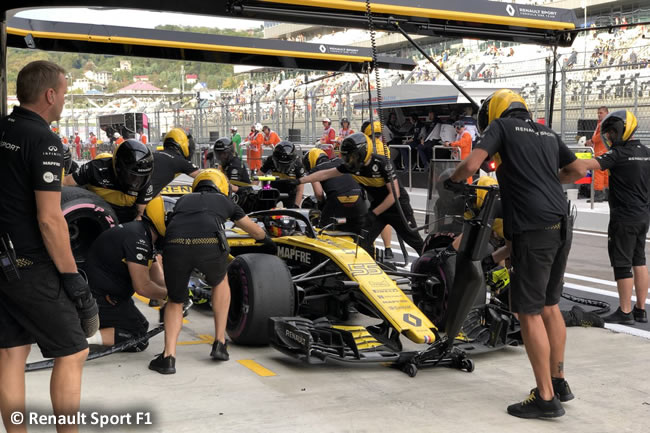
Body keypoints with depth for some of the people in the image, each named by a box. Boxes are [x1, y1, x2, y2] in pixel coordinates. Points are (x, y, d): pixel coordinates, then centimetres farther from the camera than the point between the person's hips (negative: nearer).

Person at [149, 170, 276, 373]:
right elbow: (253, 229, 51)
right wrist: (267, 241, 72)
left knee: (175, 301, 24)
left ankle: (168, 356, 7)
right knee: (220, 282, 33)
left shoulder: (183, 200, 37)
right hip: (210, 244, -1)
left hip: (175, 245, 1)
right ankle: (220, 343, 30)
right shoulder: (224, 200, 35)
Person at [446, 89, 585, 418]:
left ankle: (546, 398, 2)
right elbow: (578, 171, 27)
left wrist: (452, 180, 9)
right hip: (562, 227, 7)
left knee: (529, 313, -1)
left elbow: (471, 165, -11)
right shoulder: (547, 133, 20)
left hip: (532, 230, -7)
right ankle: (559, 382, 28)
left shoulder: (501, 125, 3)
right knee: (549, 306, 18)